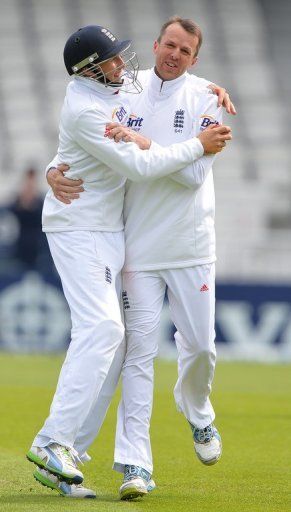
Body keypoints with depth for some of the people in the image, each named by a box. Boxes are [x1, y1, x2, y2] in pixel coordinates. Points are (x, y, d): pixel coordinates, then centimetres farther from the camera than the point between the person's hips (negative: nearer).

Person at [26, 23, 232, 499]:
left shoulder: (119, 83, 4)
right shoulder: (84, 109, -23)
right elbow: (138, 166, -25)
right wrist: (198, 146, -16)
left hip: (108, 228, 10)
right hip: (79, 230, -10)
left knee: (99, 332, 9)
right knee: (101, 328, -19)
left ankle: (60, 444, 12)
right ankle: (53, 443, -22)